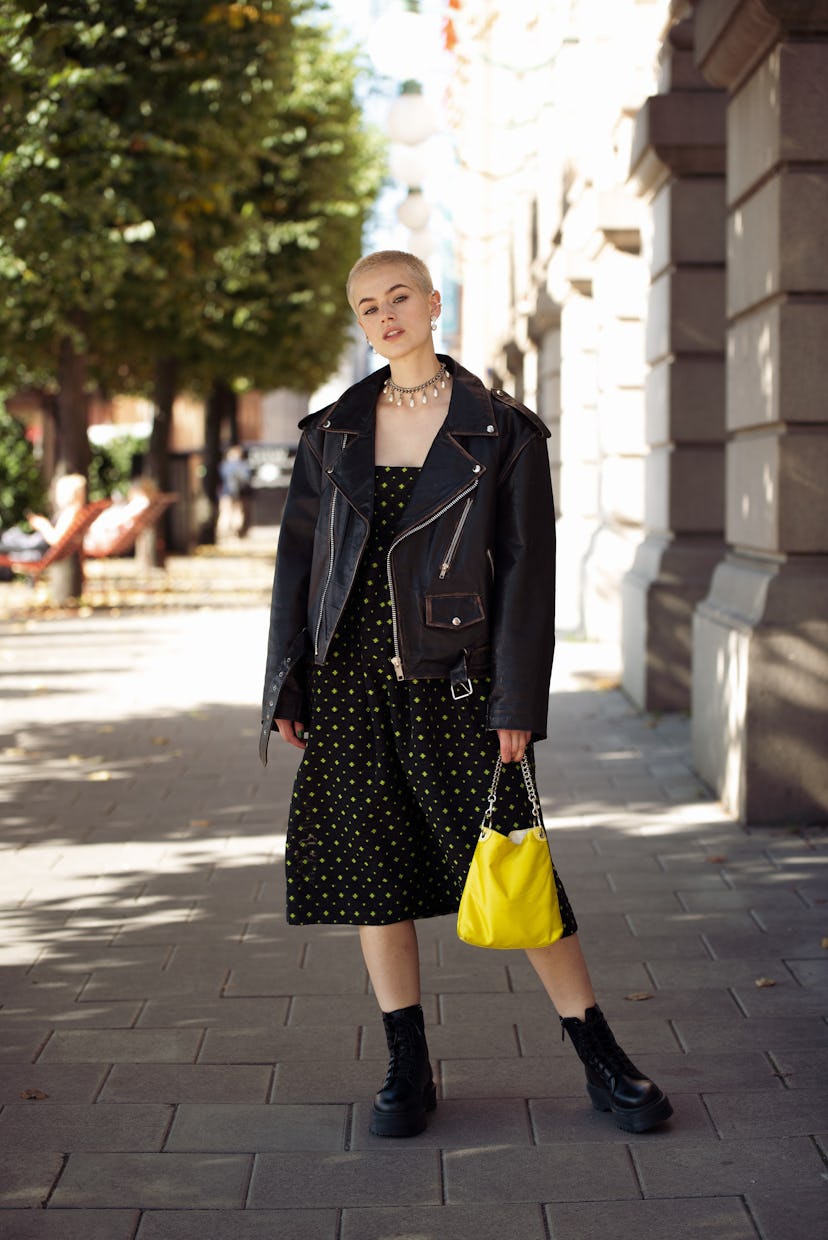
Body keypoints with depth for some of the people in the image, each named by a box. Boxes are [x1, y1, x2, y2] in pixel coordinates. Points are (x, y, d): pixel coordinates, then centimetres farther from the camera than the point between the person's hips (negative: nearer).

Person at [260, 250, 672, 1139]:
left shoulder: (501, 432, -1)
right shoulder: (331, 433, 8)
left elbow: (526, 570, -3)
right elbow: (297, 559, 10)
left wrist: (519, 703, -9)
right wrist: (284, 689, 5)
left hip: (451, 682, -3)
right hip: (348, 680, 3)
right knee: (372, 867, 6)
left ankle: (603, 1063, 12)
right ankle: (408, 1069, 18)